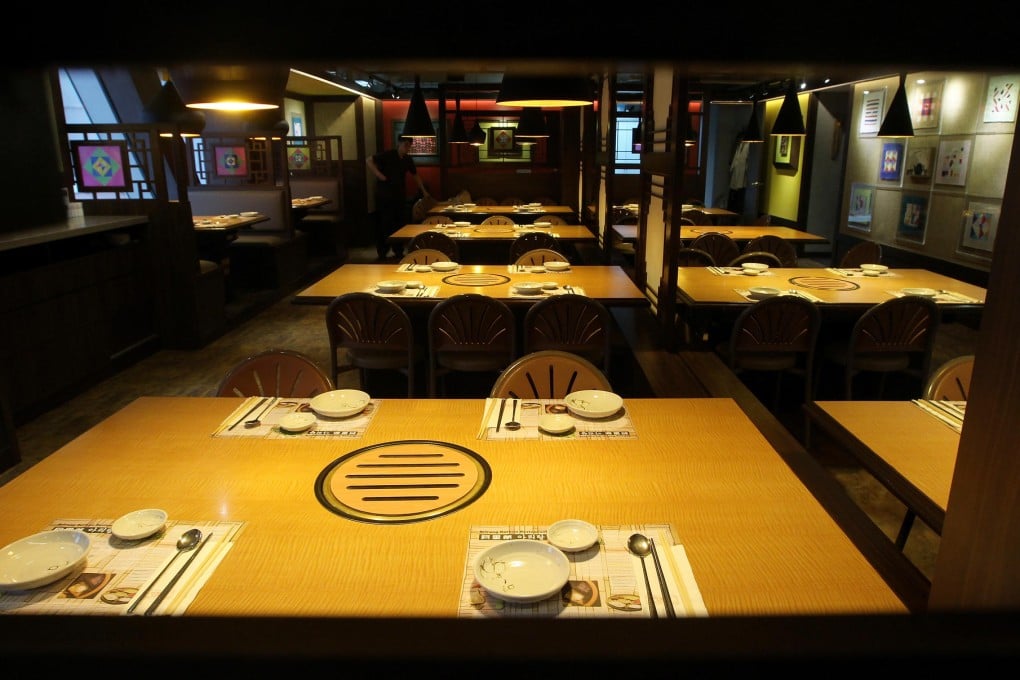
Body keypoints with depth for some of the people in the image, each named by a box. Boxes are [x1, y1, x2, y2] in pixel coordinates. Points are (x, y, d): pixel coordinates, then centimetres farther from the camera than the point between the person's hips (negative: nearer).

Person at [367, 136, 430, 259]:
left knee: (399, 222, 7)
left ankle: (398, 251, 17)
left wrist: (424, 191, 22)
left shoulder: (408, 159, 9)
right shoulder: (387, 155, -8)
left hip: (399, 195, 6)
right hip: (384, 194, -6)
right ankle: (382, 252, 3)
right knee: (384, 223, -5)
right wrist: (379, 175, -17)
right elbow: (370, 161, -9)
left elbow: (415, 175, 21)